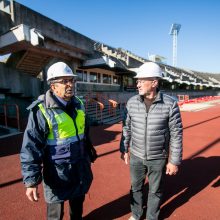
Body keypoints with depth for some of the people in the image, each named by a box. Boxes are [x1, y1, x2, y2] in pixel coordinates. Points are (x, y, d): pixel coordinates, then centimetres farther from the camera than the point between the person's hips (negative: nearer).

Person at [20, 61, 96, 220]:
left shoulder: (78, 104, 1)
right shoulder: (41, 110, -21)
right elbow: (31, 148, -19)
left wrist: (88, 155, 17)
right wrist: (31, 180, -17)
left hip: (80, 167, 6)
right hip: (57, 172, -5)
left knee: (78, 202, 27)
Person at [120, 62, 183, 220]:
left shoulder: (170, 104, -16)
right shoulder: (132, 102, -8)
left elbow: (176, 134, -10)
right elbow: (127, 128, 2)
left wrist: (174, 161, -7)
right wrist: (124, 149, 7)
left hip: (158, 158, -2)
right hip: (136, 156, 3)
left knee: (155, 191, 19)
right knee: (136, 187, 22)